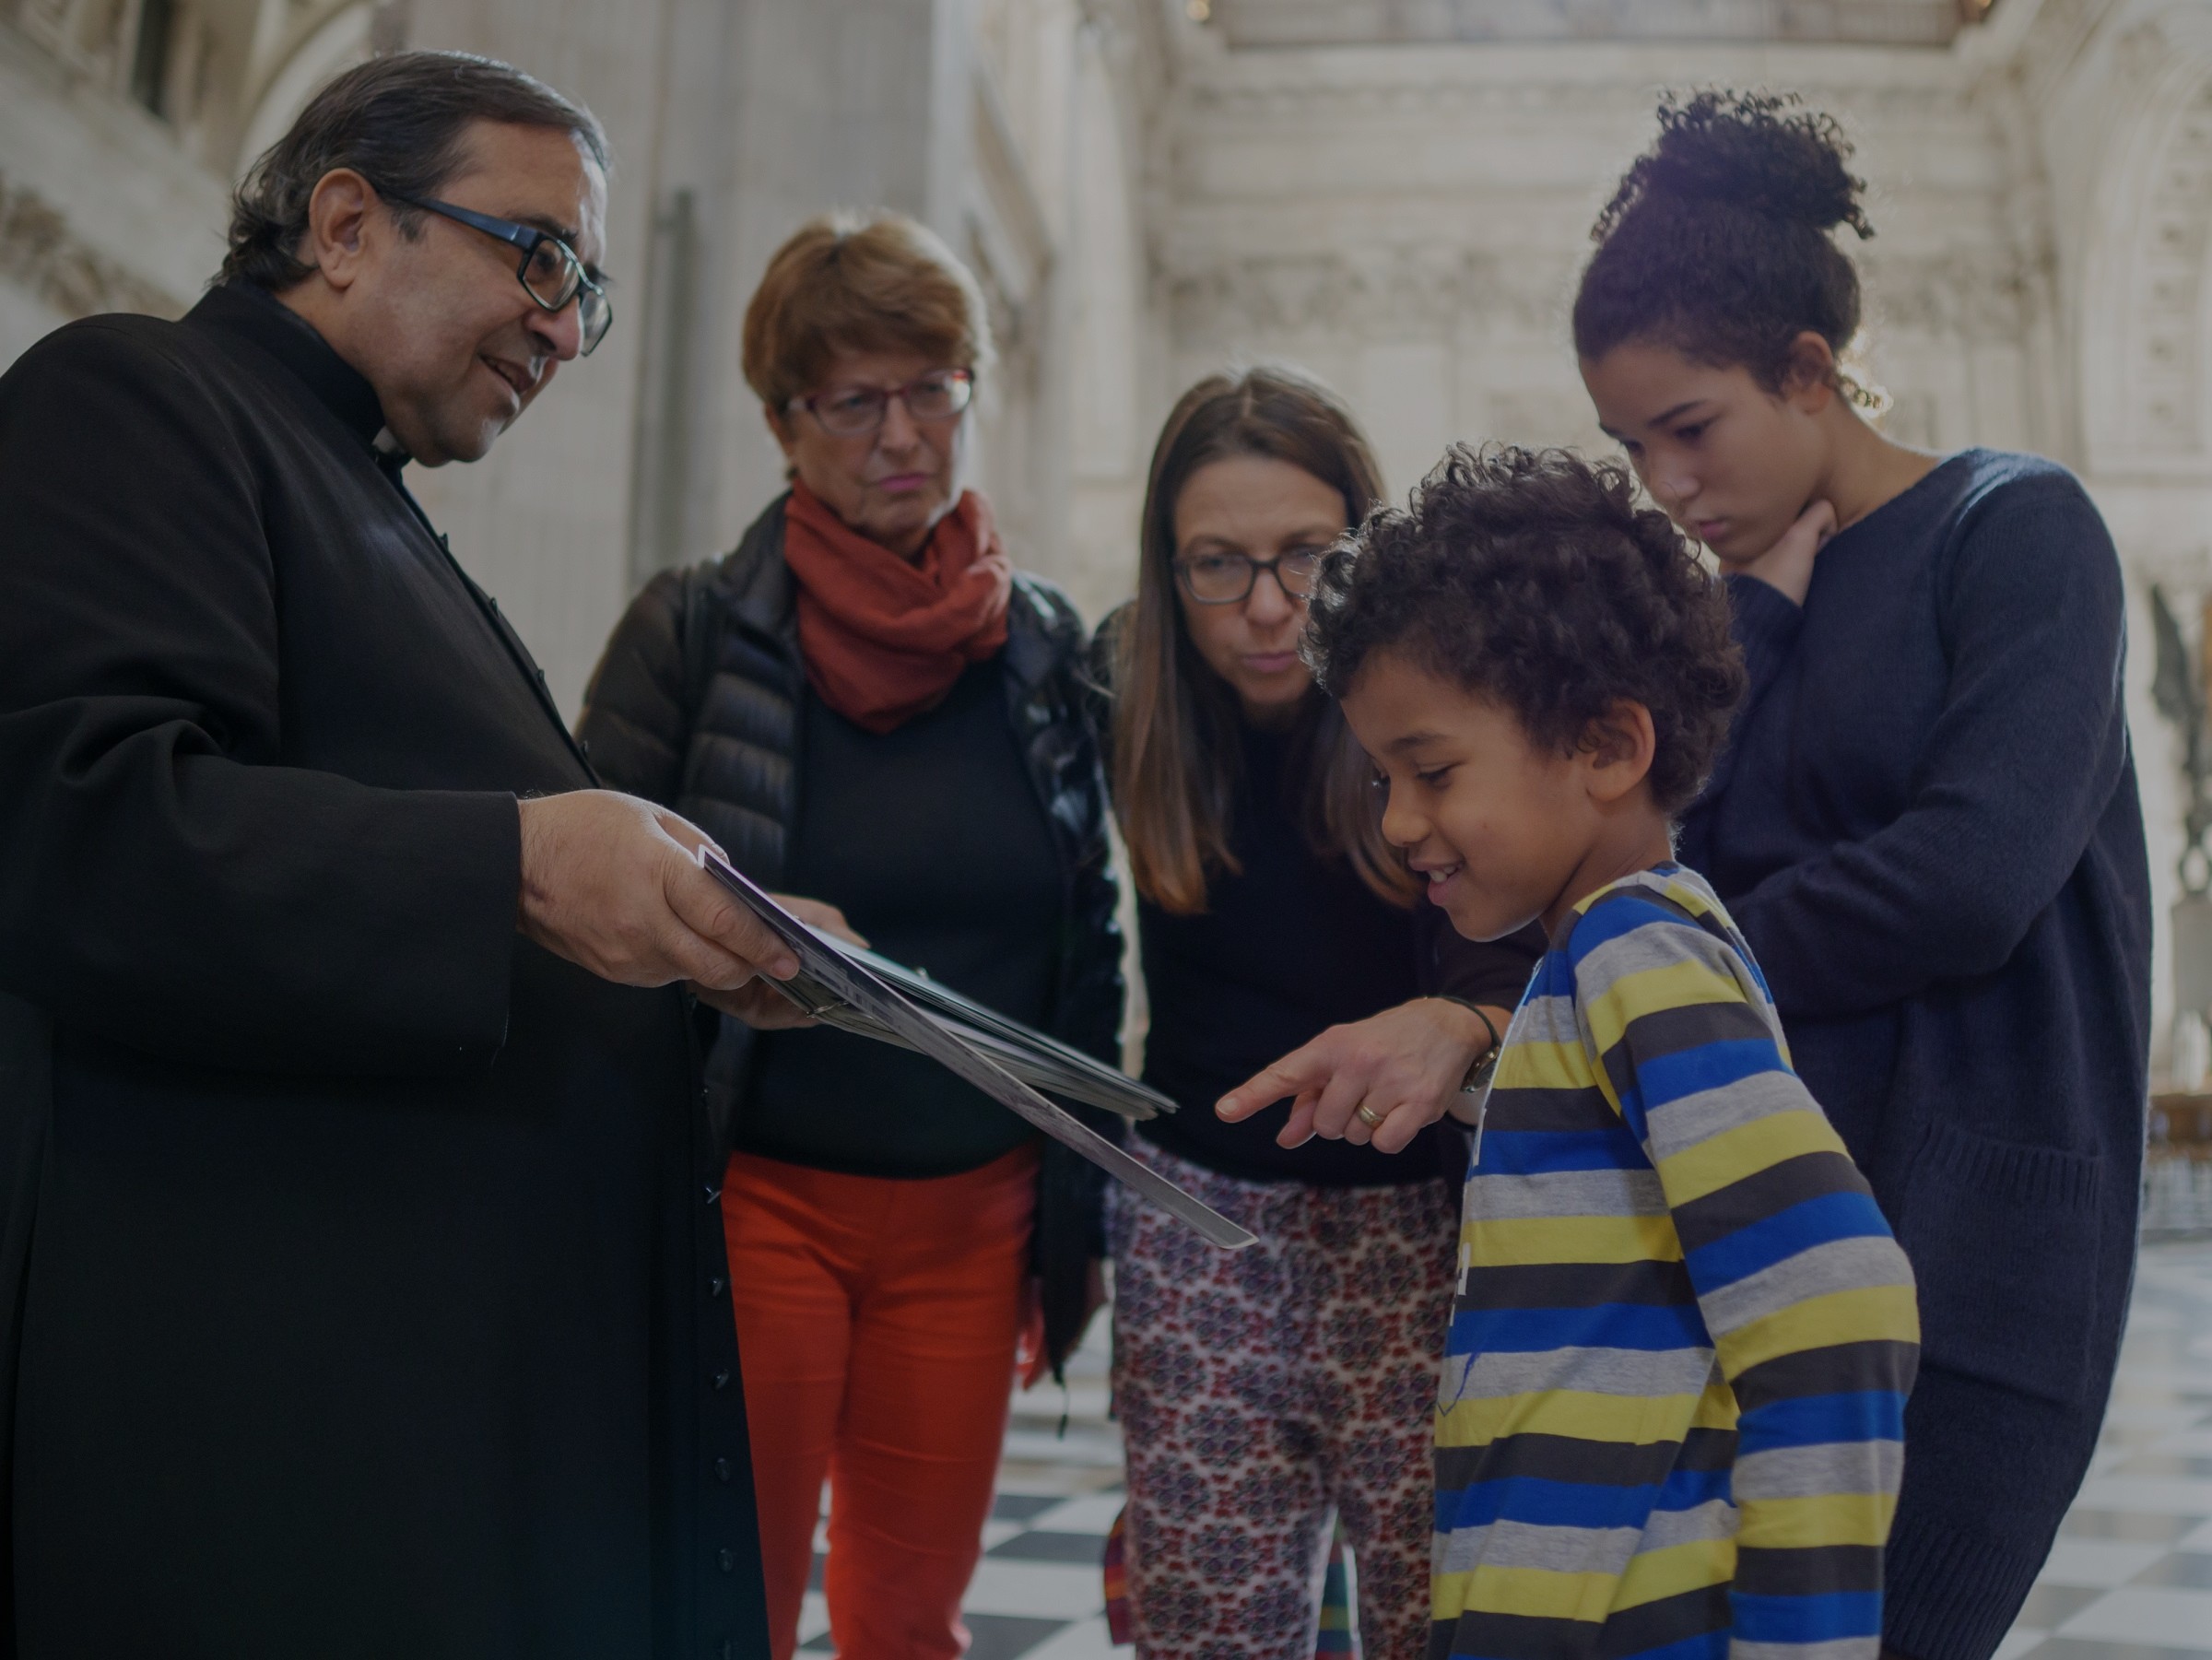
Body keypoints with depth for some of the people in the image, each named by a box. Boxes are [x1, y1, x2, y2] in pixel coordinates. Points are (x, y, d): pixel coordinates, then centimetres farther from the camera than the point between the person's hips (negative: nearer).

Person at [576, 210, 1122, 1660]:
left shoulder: (1047, 648, 7)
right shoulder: (693, 633, -2)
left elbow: (1089, 955, 10)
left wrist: (1083, 1214, 10)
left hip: (972, 1214, 3)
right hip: (755, 1198, -3)